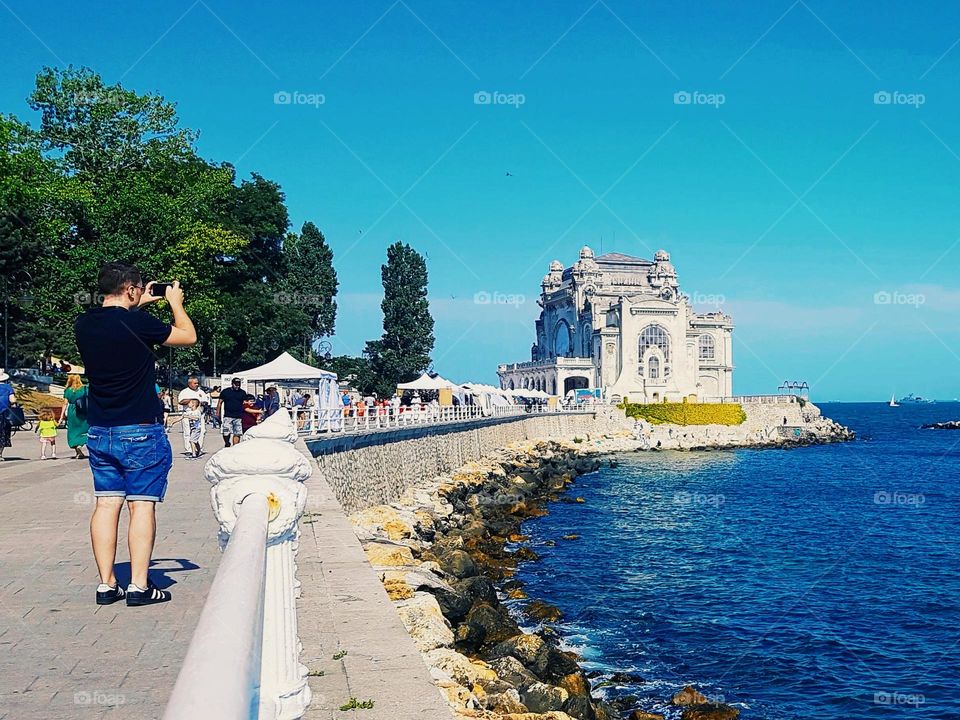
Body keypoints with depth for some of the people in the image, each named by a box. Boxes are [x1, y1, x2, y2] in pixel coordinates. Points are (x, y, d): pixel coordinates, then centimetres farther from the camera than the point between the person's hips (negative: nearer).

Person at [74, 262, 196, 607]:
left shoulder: (84, 324, 3)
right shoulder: (138, 323, -15)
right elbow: (188, 336, -1)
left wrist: (136, 307, 27)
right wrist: (175, 302, 13)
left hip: (99, 432, 6)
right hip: (140, 431, -6)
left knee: (106, 504, 8)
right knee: (142, 505, -1)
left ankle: (106, 585, 9)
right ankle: (139, 586, -2)